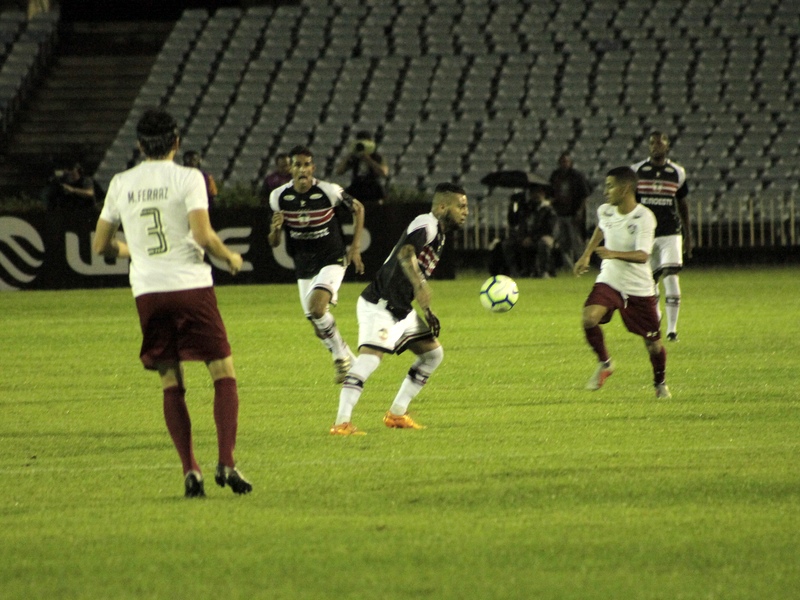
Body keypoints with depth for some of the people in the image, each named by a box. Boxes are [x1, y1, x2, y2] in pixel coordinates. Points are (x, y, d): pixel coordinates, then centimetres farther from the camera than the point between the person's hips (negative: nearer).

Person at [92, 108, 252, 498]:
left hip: (147, 291, 3)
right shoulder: (187, 178, -5)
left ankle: (190, 470, -1)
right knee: (223, 374, 4)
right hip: (191, 286, -3)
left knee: (171, 385, 10)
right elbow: (203, 236, -15)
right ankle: (226, 462, -11)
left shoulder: (121, 184, 7)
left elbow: (101, 246, 14)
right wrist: (230, 257, 3)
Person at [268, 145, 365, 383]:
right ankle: (344, 358, 30)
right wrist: (275, 229, -23)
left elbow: (358, 209, 3)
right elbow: (273, 243, 1)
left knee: (316, 308, -25)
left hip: (332, 258, -5)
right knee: (315, 319, 7)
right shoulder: (279, 197, -7)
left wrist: (355, 248, 0)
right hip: (304, 263, 5)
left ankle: (341, 355, -4)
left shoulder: (330, 192, -17)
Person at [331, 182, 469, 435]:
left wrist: (427, 312, 29)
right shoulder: (426, 224, -15)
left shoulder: (439, 234, 17)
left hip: (401, 309, 10)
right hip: (379, 305, -10)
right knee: (370, 358, -23)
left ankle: (396, 414, 17)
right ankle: (342, 422, -28)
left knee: (433, 353, 14)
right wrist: (420, 286, -51)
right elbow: (405, 254, -35)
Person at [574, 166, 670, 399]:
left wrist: (614, 254, -44)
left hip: (639, 286, -4)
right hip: (608, 281, 4)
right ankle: (604, 363, 1)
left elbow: (642, 256, -30)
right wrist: (586, 256, 20)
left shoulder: (644, 217, -21)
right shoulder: (605, 212, -3)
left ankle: (660, 383, 33)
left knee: (653, 341, 6)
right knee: (589, 318, -23)